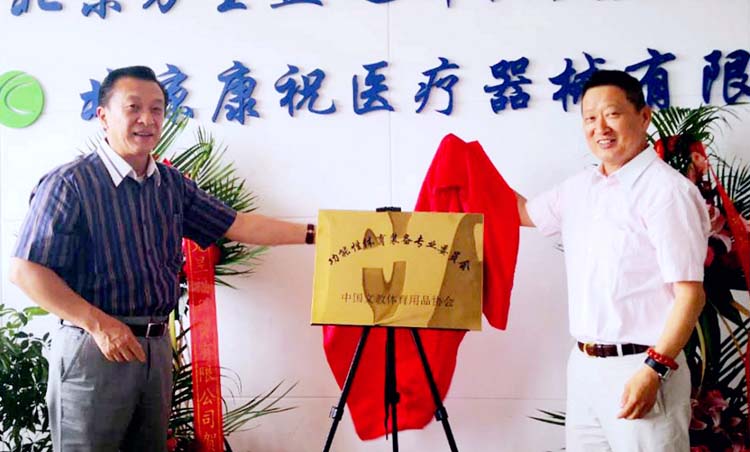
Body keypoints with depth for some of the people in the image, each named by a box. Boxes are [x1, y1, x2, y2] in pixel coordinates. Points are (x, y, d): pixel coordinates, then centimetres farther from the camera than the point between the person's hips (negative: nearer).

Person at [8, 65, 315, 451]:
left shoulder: (173, 185, 10)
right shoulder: (70, 184, -12)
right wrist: (99, 323, -19)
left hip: (157, 346, 7)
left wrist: (311, 233, 7)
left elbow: (235, 225, 13)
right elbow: (26, 269, -15)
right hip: (93, 347, -7)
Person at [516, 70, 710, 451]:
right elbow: (526, 212, 29)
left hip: (639, 368, -7)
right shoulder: (580, 188, 11)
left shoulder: (667, 191, -13)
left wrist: (654, 370, -21)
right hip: (583, 365, 7)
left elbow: (691, 293, -16)